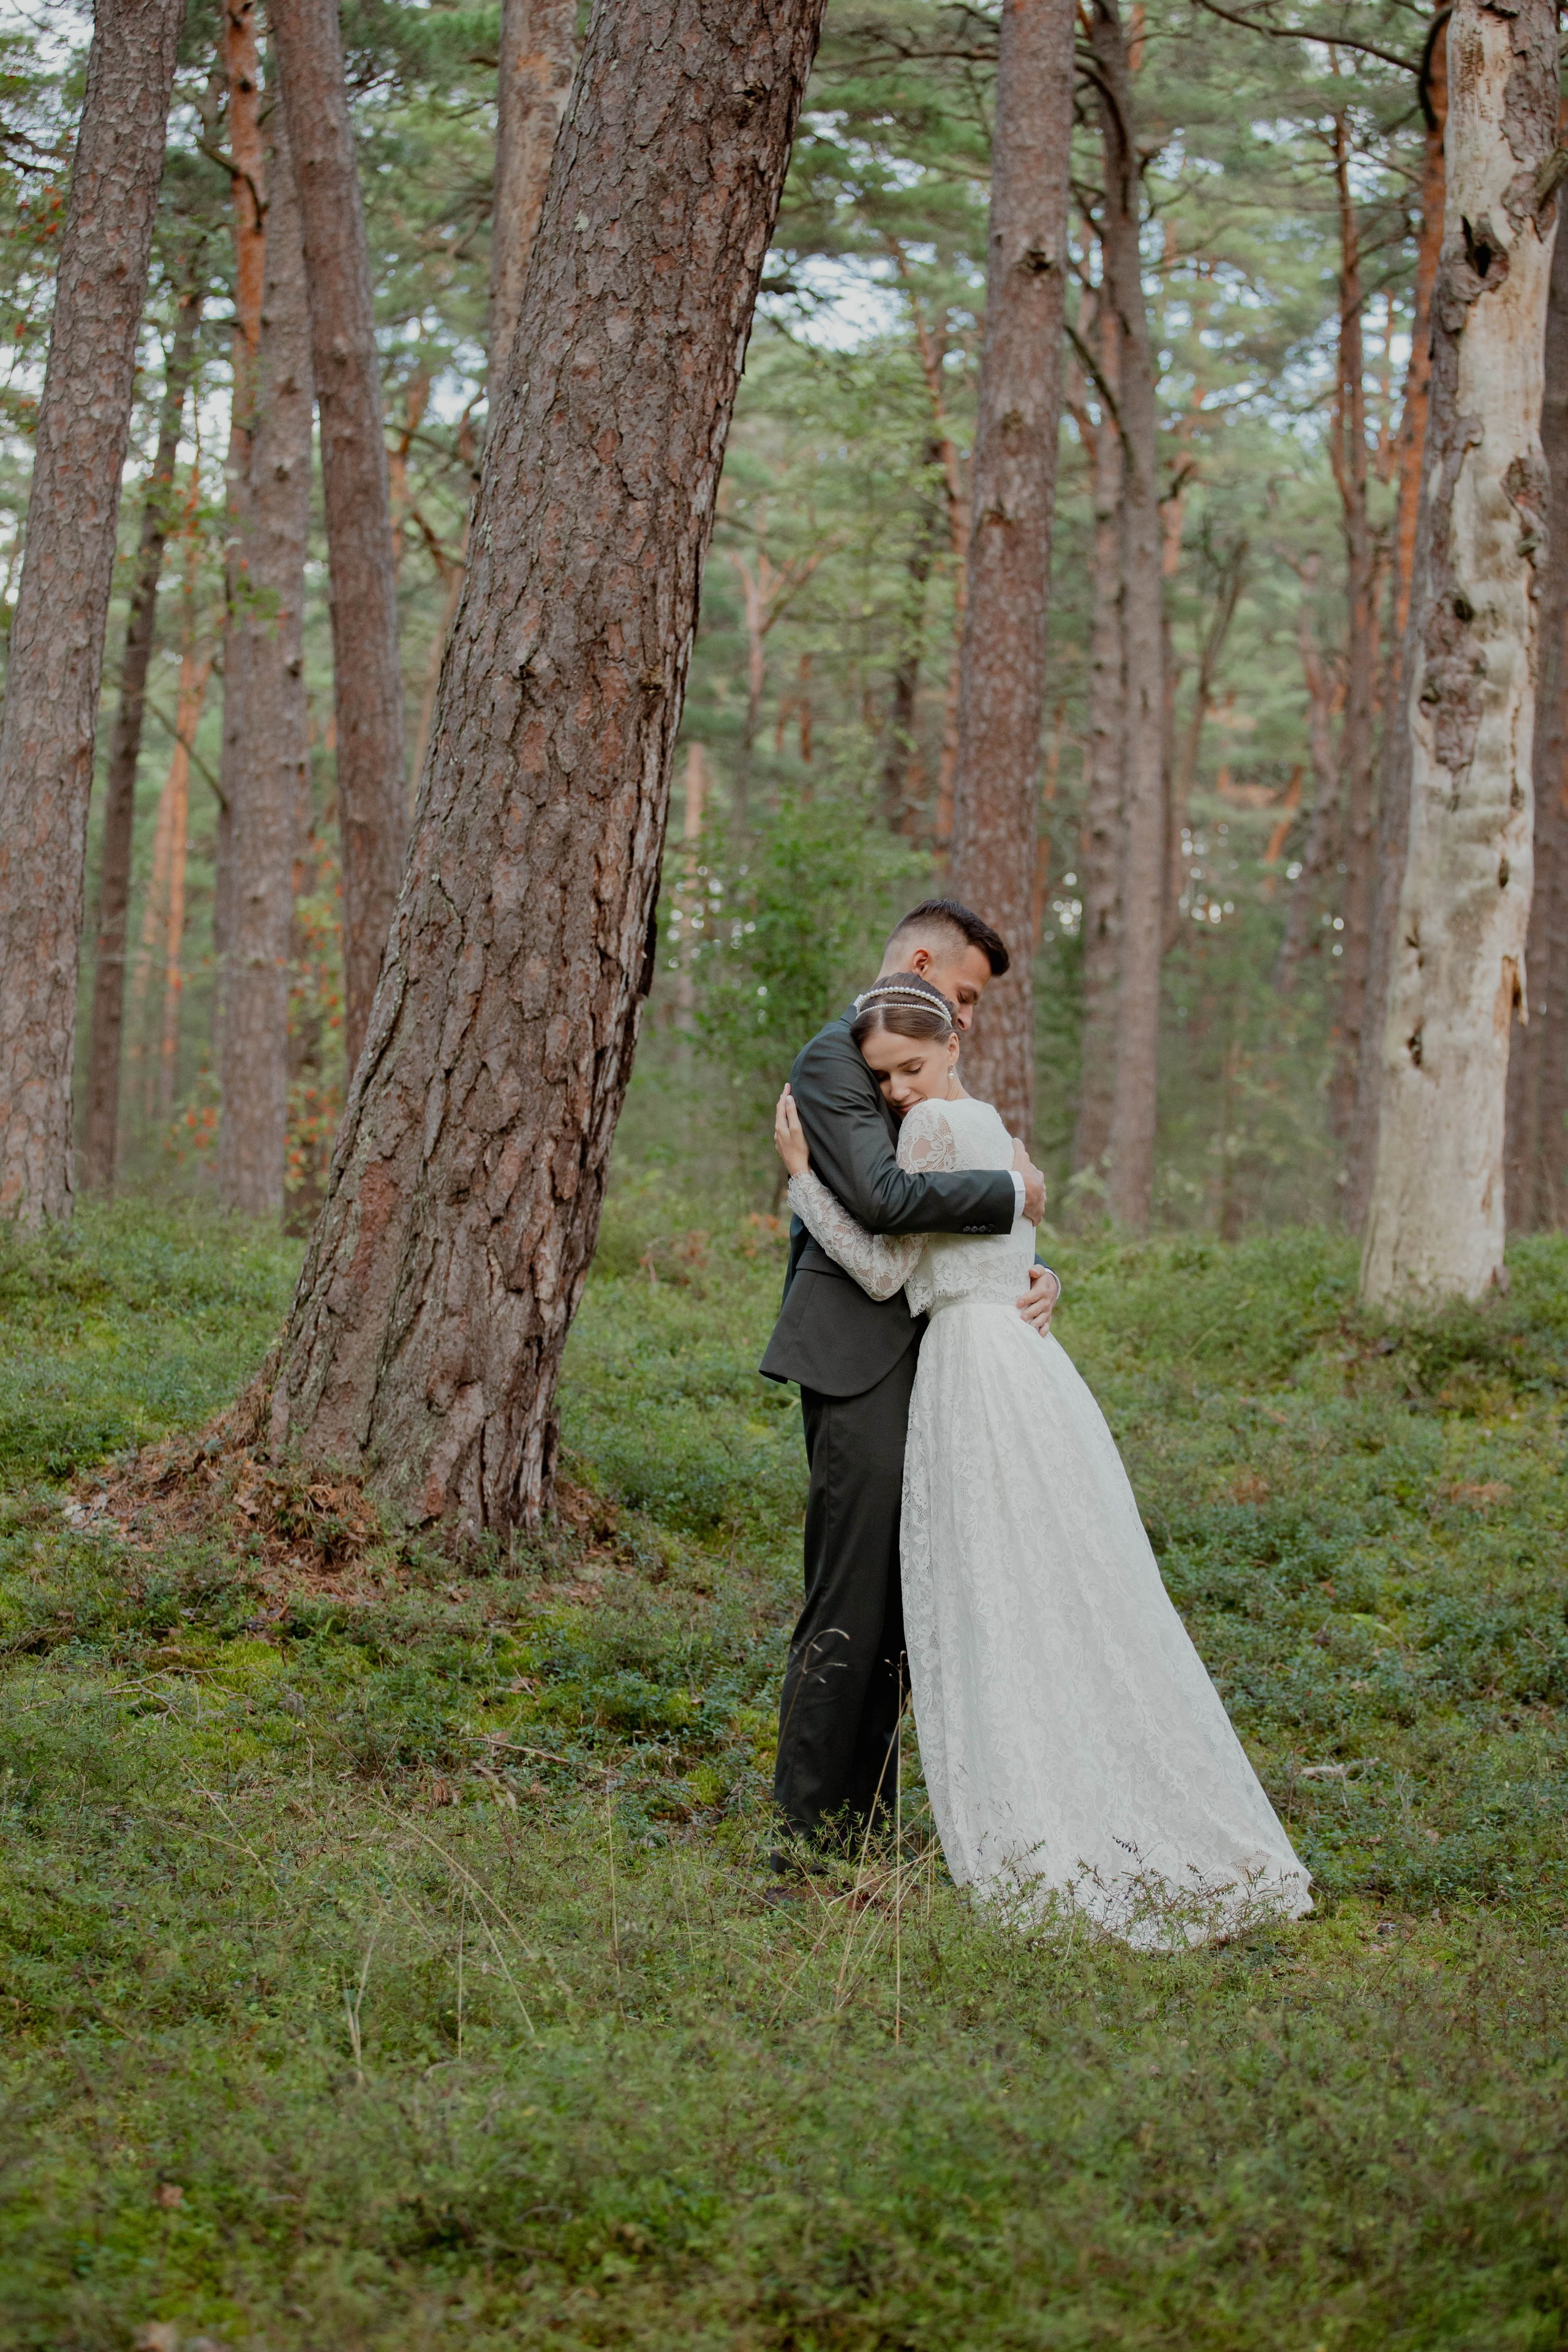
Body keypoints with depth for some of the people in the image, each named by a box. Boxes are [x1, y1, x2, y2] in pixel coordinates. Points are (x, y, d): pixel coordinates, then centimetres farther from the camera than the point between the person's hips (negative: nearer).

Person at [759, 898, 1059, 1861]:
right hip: (858, 1358, -10)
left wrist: (1036, 1274, 0)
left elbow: (959, 1223, 20)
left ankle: (865, 1826, 17)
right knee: (851, 1608, -8)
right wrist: (1012, 1188, -13)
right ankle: (809, 1840, -3)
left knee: (904, 1606, 11)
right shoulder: (834, 1060, -9)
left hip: (914, 1361, 10)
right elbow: (885, 1197, -24)